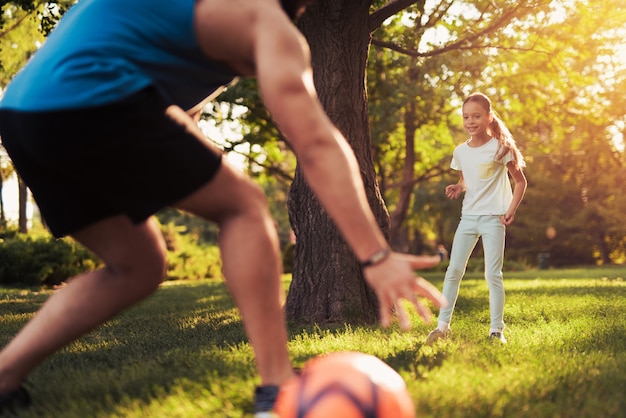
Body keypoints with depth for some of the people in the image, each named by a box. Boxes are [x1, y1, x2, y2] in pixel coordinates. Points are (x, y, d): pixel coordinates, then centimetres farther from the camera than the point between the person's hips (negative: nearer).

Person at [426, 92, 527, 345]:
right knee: (453, 271, 1)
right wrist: (457, 188, -3)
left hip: (493, 217, -4)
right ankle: (443, 325, 7)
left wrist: (512, 210, -12)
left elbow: (520, 181, -1)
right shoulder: (461, 151, 6)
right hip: (468, 216, 5)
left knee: (492, 274, -4)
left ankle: (496, 330, 5)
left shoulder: (499, 148, -6)